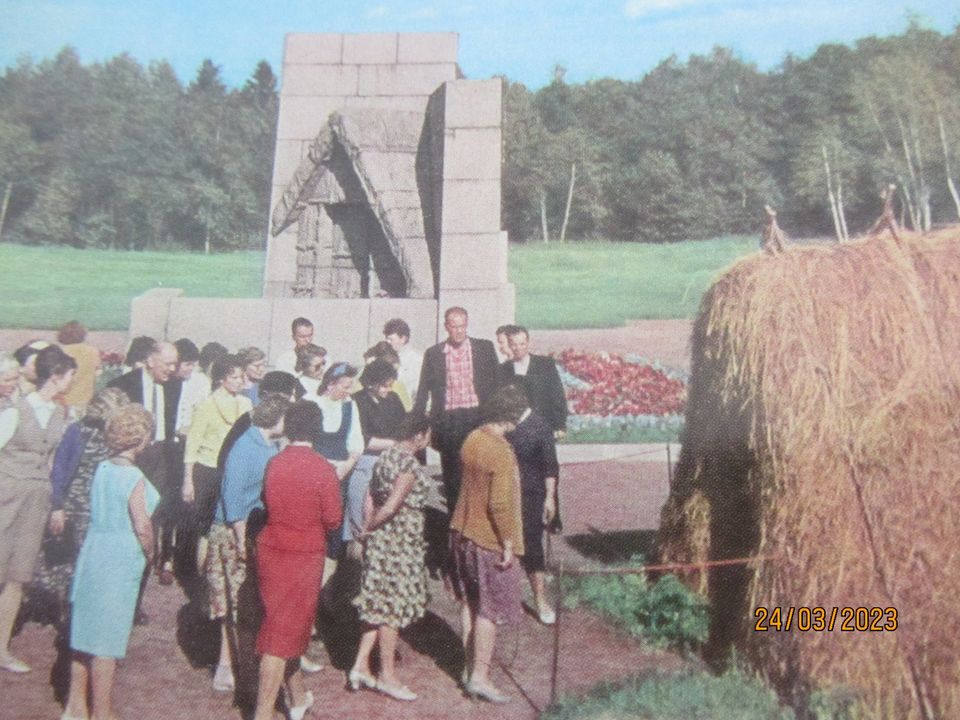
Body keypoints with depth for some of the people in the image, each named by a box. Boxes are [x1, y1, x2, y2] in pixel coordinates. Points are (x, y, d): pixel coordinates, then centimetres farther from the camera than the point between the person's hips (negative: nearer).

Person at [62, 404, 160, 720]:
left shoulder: (102, 468, 3)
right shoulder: (134, 478, -18)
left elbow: (100, 512, 11)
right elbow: (142, 527, -20)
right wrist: (149, 554, -1)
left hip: (92, 552, 7)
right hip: (120, 562, -7)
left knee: (86, 631, 18)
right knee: (107, 639, 3)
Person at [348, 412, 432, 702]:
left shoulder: (387, 455, 7)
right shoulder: (410, 465, -21)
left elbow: (372, 494, 11)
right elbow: (390, 507, -24)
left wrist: (370, 526, 10)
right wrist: (368, 528, -9)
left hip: (381, 540, 9)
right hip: (399, 544, -9)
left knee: (380, 605, 17)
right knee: (393, 608, 3)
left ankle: (361, 666, 22)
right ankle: (387, 676, 16)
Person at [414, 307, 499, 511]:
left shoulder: (485, 348, 4)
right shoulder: (433, 354, 6)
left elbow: (495, 383, 7)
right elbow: (423, 391, 10)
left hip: (478, 418, 0)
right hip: (448, 420, 1)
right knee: (452, 475, 5)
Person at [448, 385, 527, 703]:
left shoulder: (472, 439, 2)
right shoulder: (500, 451, -23)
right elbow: (499, 503, -25)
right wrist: (508, 543, -16)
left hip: (463, 532, 8)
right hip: (489, 540, -8)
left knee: (469, 602, 17)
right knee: (490, 610, 4)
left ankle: (469, 666, 28)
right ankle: (480, 676, 10)